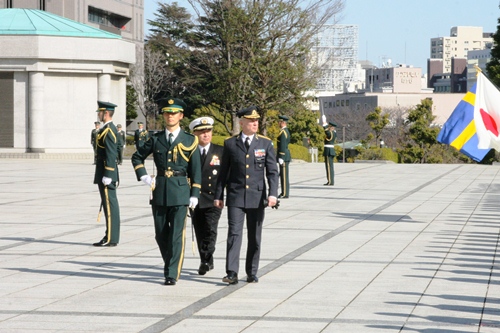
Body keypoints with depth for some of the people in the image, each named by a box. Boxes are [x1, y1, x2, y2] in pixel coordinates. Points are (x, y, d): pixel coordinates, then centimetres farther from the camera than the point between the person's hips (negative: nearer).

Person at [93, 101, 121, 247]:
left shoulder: (108, 131, -16)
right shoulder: (111, 129, 16)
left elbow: (111, 155, -21)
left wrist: (107, 175, -23)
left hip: (106, 173, -10)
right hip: (107, 173, 10)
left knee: (110, 205, -7)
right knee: (111, 205, 11)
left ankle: (110, 239, -6)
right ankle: (111, 237, 15)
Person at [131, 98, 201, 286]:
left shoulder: (189, 141, 3)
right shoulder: (156, 139, 10)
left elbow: (196, 170, 3)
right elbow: (137, 157, 22)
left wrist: (194, 194, -3)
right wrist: (143, 177, 8)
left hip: (180, 192, -3)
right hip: (159, 192, 3)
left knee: (176, 235, -7)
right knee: (161, 235, 7)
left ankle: (172, 274, -4)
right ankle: (170, 265, 26)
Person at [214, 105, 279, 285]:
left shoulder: (266, 143, 4)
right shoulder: (230, 144, 3)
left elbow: (272, 171, 0)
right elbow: (224, 172, 8)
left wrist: (273, 193, -12)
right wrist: (218, 196, 5)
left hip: (257, 196, 1)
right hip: (235, 196, -1)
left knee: (255, 237, 8)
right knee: (234, 233, -10)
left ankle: (252, 272, 19)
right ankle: (232, 273, -13)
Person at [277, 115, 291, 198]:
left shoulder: (283, 132, -15)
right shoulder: (286, 131, 17)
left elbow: (283, 145, -21)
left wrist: (281, 157, -22)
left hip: (283, 157, -10)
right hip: (286, 157, 10)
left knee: (284, 176, -8)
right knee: (283, 176, 12)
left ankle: (285, 194, -7)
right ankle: (284, 193, 16)